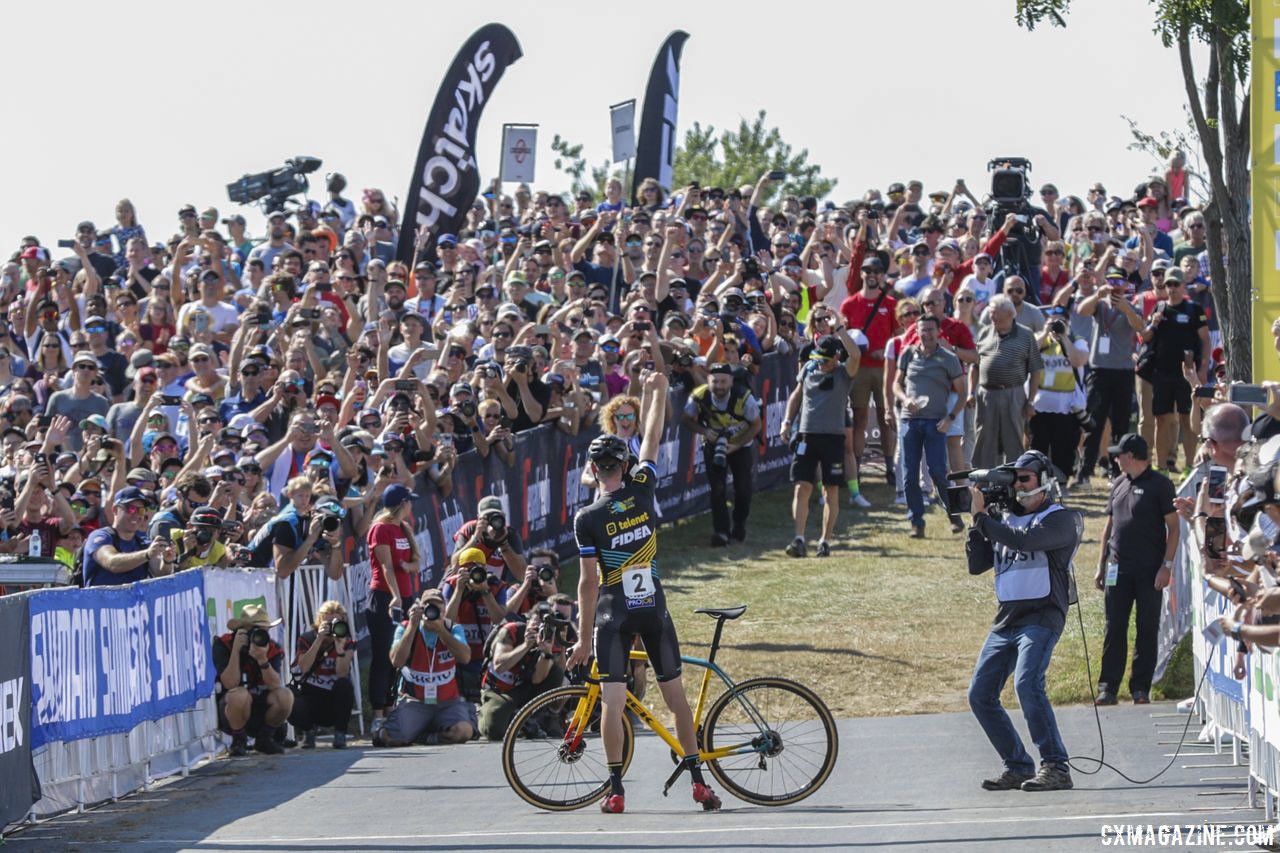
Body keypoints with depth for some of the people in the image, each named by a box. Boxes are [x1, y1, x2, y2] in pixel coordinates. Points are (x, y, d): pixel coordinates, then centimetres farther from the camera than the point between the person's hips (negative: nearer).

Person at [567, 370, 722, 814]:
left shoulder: (588, 519, -10)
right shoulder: (642, 490, -4)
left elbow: (588, 582, -8)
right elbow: (652, 438, 11)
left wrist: (584, 637, -2)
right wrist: (656, 391, 26)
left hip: (613, 614, -3)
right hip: (654, 609, 3)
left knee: (613, 700, -4)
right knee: (675, 692, 11)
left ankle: (615, 790, -7)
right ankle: (698, 780, 12)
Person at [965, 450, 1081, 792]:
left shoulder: (1060, 519, -3)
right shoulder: (1007, 520, 19)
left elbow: (1024, 540, -20)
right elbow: (976, 564, 15)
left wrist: (983, 516, -11)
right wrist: (977, 520, 5)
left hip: (1041, 618, -8)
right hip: (1005, 620, 8)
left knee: (1027, 684, -27)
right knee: (980, 695, 2)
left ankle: (1055, 767, -24)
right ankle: (1018, 767, 11)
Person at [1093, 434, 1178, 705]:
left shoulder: (1159, 484, -3)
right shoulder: (1119, 484, 14)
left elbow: (1174, 527, -5)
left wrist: (1166, 566, -12)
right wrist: (1101, 565, 15)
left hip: (1149, 570, -5)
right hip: (1118, 568, 5)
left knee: (1147, 629, 1)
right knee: (1114, 630, 2)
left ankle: (1141, 688, 7)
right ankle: (1108, 688, 4)